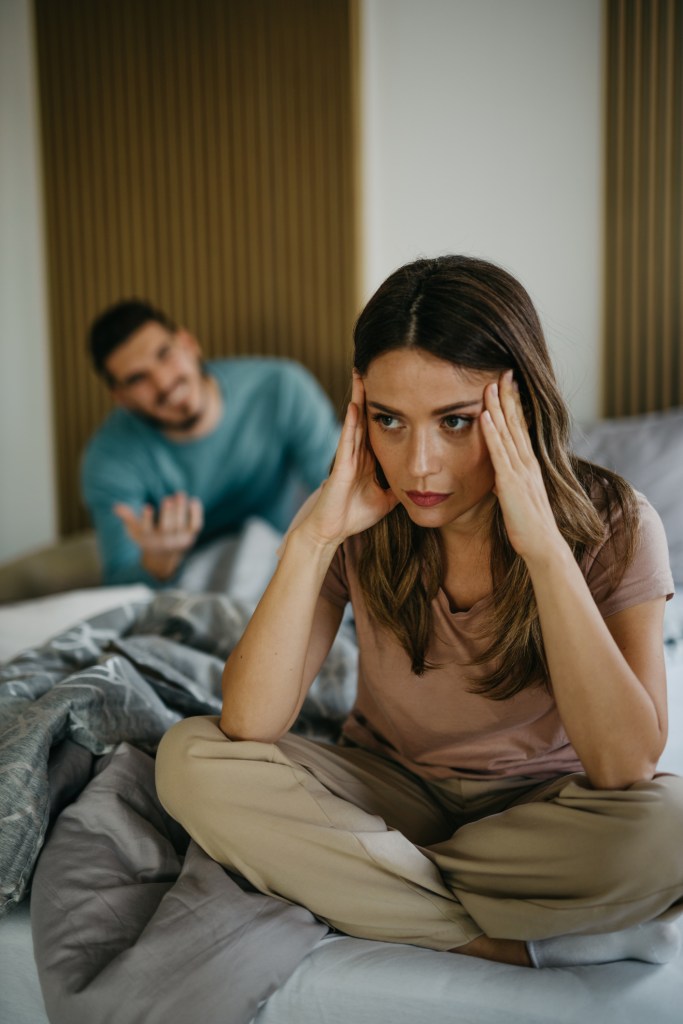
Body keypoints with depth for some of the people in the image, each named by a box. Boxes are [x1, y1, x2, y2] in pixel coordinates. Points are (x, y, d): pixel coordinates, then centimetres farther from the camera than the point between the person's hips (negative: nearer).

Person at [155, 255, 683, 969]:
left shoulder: (610, 524, -18)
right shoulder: (360, 523, -14)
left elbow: (625, 766, -30)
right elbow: (248, 727, -21)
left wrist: (544, 547, -35)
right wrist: (312, 536, -30)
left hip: (536, 806, -1)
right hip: (386, 792, 2)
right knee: (190, 760, -22)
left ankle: (348, 881, -14)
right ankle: (514, 943, -18)